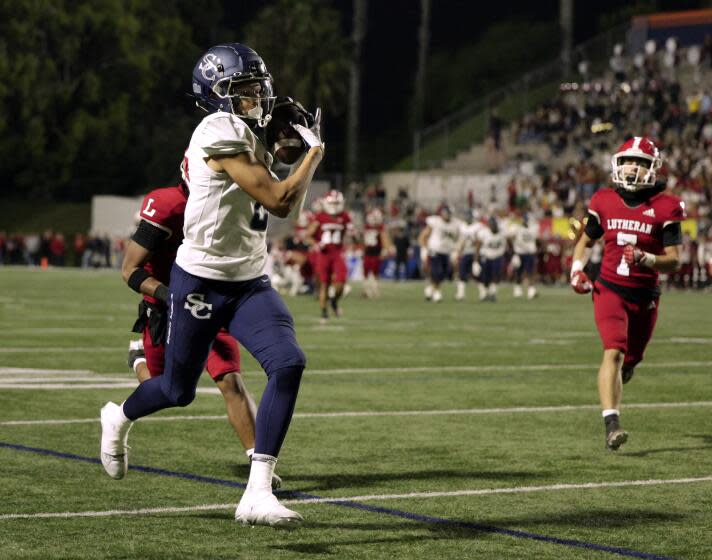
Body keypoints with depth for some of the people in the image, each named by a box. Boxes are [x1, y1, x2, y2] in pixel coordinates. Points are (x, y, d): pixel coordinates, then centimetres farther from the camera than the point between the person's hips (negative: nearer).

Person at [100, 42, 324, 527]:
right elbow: (280, 201, -23)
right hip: (201, 283, -7)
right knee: (178, 389, 10)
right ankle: (120, 418, 48)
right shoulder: (220, 136, -19)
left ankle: (258, 494, -18)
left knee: (288, 364, -18)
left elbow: (287, 206, 17)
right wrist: (315, 149, -11)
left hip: (250, 284, 7)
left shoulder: (251, 137, 9)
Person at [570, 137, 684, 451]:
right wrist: (577, 270, -1)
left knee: (630, 360, 14)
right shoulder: (605, 203, 2)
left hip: (645, 296, 1)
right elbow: (585, 241, 17)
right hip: (609, 291, -1)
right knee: (614, 352, -20)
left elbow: (674, 261, -7)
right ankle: (611, 424, -27)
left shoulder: (664, 208, -5)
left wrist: (644, 259, -26)